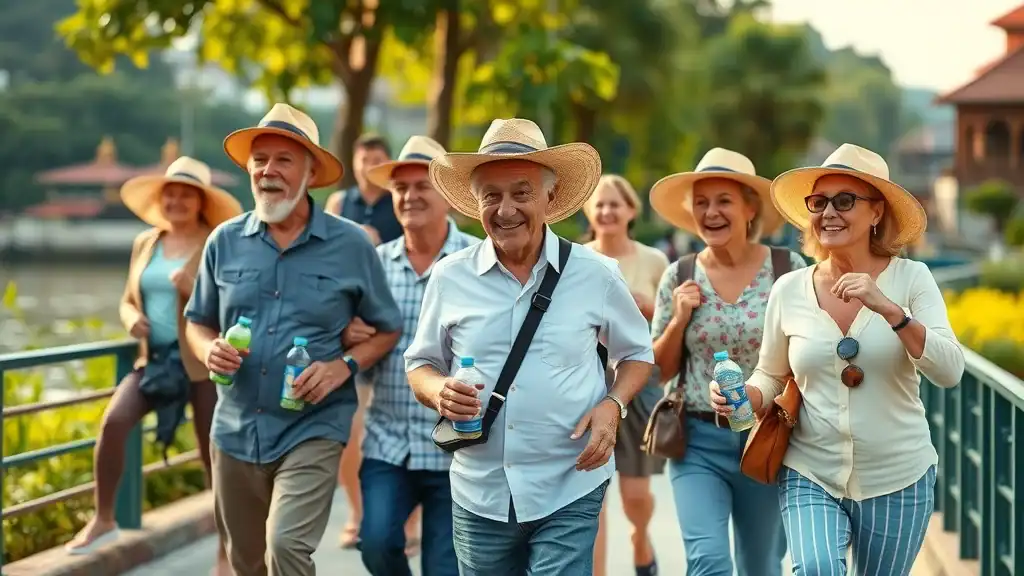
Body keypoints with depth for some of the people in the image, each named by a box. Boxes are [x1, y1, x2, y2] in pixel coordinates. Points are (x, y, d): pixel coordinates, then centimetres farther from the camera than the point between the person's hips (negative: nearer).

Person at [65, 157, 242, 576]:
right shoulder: (145, 244, 10)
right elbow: (129, 299, 18)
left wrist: (194, 290, -28)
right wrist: (132, 319, -5)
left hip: (205, 365, -4)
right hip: (156, 360, 4)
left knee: (217, 461, 2)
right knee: (113, 420, -19)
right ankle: (103, 520, -5)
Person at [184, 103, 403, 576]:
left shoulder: (350, 246, -5)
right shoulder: (225, 242, 3)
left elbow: (388, 330, 5)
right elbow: (198, 322, 15)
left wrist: (344, 365, -13)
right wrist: (209, 351, -8)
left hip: (312, 429, -4)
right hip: (236, 429, 4)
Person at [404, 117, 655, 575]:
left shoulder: (596, 275, -2)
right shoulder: (449, 278, 1)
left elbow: (636, 353, 11)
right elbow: (420, 364, 11)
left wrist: (613, 405, -9)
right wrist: (439, 392, -12)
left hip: (569, 491, -2)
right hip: (479, 494, 2)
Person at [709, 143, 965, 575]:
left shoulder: (910, 277, -7)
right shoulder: (789, 290, -2)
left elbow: (949, 372, -16)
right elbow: (770, 377, 10)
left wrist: (888, 308, -26)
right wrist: (742, 397, -11)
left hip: (896, 479, 0)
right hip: (810, 475, 0)